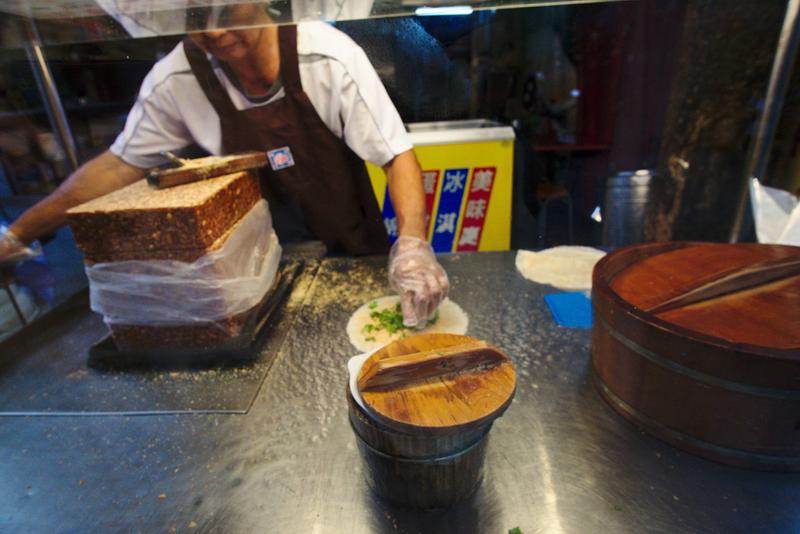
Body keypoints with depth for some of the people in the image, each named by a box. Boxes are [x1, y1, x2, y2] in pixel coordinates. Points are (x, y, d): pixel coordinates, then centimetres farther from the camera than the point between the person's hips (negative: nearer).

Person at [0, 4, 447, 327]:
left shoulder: (329, 56, -22)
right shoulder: (175, 80, -13)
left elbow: (397, 155, -21)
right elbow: (120, 165, -2)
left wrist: (413, 243, -37)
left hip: (355, 253, -1)